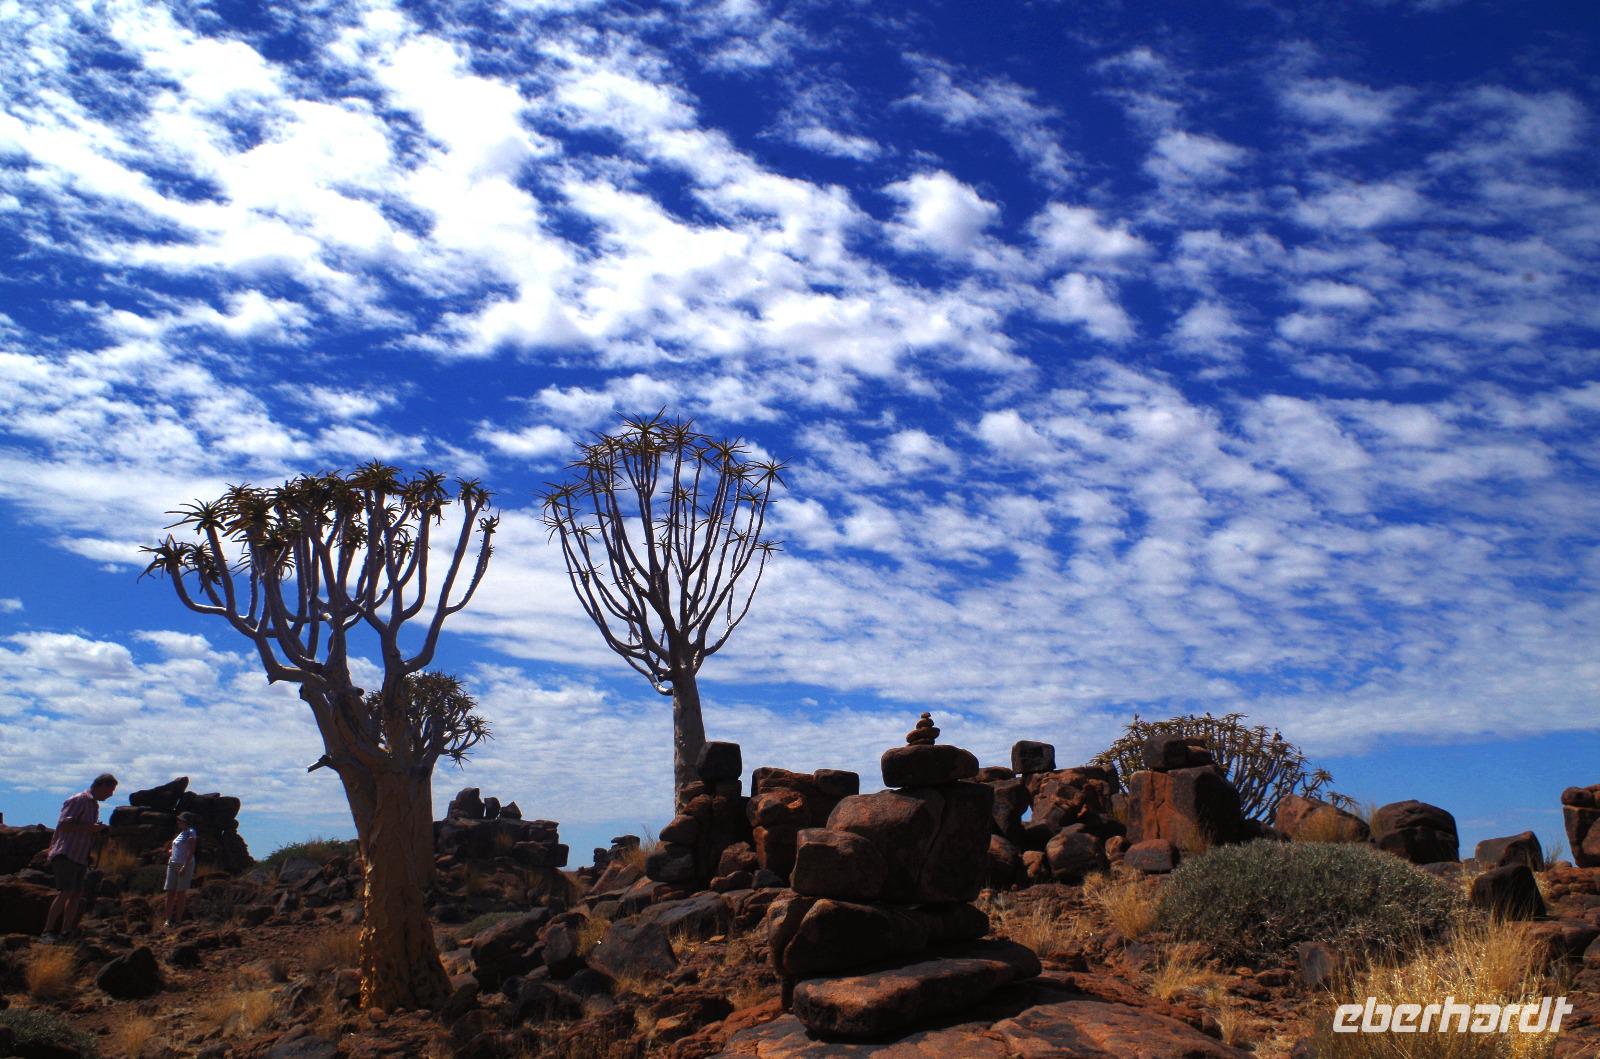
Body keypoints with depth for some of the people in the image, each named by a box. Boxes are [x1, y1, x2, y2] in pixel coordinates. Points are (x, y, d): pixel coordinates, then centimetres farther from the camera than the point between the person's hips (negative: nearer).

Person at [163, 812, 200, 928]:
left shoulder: (191, 832, -11)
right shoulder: (182, 832, 15)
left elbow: (191, 852, -18)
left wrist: (185, 867, -23)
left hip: (185, 865, -8)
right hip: (173, 865, 8)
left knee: (181, 893, -3)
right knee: (170, 892, 4)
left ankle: (178, 921, 2)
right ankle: (168, 920, 7)